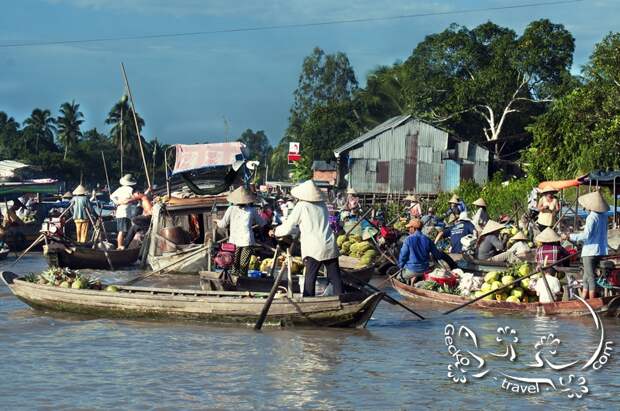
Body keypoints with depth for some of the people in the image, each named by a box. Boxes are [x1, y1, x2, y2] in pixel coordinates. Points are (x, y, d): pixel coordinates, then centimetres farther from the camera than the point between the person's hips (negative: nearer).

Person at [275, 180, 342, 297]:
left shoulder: (301, 206, -3)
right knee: (335, 278, 7)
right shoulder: (322, 205, 13)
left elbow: (288, 228, -1)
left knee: (310, 279, 0)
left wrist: (276, 231, 17)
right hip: (330, 247, 5)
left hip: (313, 249, -5)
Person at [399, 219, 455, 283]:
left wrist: (401, 267, 10)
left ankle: (410, 279, -6)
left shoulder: (409, 239, -10)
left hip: (410, 270, -4)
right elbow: (437, 254, 7)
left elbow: (402, 255, -7)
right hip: (424, 270, 4)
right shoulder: (427, 240, 1)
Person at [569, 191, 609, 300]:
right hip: (601, 250, 8)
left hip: (590, 251, -8)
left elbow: (586, 235, -22)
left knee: (590, 277, -2)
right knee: (587, 276, 17)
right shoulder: (604, 216, 5)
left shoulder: (592, 217, -18)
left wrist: (570, 236, -16)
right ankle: (584, 298, 20)